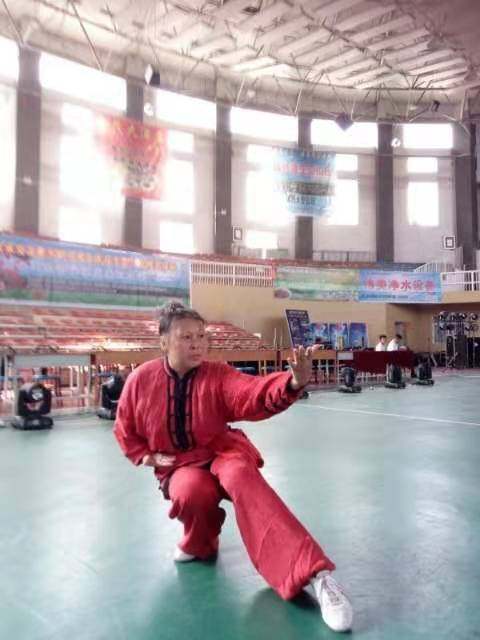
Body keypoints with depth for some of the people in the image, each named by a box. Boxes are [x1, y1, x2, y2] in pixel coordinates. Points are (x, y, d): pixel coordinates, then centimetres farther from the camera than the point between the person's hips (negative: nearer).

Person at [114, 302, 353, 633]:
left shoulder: (218, 375, -13)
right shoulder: (141, 380, -9)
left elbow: (257, 393, -33)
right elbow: (125, 429, 9)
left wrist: (293, 383, -52)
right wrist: (147, 456, -6)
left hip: (225, 453, -1)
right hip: (179, 465, 2)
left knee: (240, 477, -38)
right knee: (191, 494, -36)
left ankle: (316, 573, -45)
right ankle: (201, 543, 4)